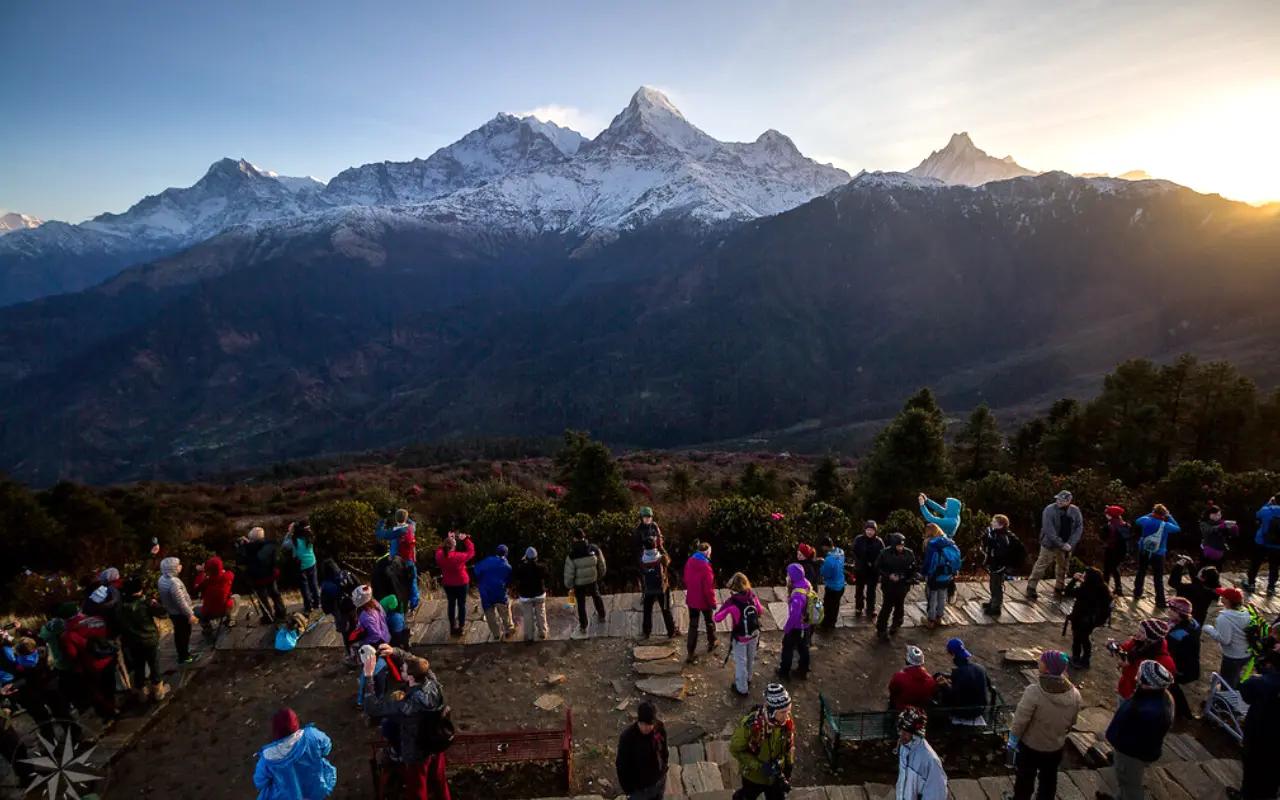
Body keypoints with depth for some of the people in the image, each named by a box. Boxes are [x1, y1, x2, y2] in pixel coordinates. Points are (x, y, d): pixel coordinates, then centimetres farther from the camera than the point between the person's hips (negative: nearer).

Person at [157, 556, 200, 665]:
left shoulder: (162, 579, -2)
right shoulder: (174, 582, -33)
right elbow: (181, 602, -29)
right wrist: (190, 614, -20)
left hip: (171, 611, 9)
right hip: (180, 613, -9)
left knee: (178, 634, 24)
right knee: (184, 634, 8)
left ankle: (182, 653, 40)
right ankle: (184, 657, 20)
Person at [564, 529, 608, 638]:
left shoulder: (572, 555, -25)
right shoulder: (594, 549, -15)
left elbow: (569, 574, -16)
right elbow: (602, 565, -3)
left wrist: (568, 585, 2)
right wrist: (599, 575, 16)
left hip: (579, 584, -3)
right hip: (592, 580, 3)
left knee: (581, 604, 15)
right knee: (596, 596, 29)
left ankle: (583, 627, 26)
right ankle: (601, 616, 48)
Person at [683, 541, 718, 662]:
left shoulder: (689, 562, -6)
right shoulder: (705, 567, -27)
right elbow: (709, 588, -23)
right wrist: (713, 603, -11)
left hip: (691, 599, 5)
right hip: (704, 601, -5)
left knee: (693, 625, 11)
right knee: (709, 622, 22)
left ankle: (691, 653, 10)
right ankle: (711, 644, 43)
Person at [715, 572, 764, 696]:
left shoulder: (731, 602, -26)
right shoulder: (753, 597, -13)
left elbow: (717, 618, -19)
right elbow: (761, 612, 3)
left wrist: (728, 611, -2)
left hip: (740, 637, -4)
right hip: (754, 634, 4)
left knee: (740, 662, 16)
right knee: (751, 658, 27)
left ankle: (742, 689, 32)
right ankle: (748, 680, 50)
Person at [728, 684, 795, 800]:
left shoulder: (787, 723, -21)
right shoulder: (750, 724, -35)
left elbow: (789, 748, -2)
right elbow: (735, 749, -22)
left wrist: (787, 773, 0)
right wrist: (760, 766, -28)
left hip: (776, 776, 3)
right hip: (754, 775, -3)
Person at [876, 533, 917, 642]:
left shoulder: (909, 554, -9)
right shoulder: (885, 553, -16)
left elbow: (913, 569, 4)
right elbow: (878, 567, -7)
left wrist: (909, 581, -5)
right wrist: (888, 576, -20)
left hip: (902, 585, 3)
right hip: (888, 584, -2)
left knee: (899, 605, 16)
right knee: (887, 606, -4)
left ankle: (896, 625, 38)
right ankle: (881, 629, 4)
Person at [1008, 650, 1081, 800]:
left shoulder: (1034, 691, -34)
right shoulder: (1074, 694, -16)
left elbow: (1020, 720, -24)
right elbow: (1072, 721, 1)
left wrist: (1013, 739, -7)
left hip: (1030, 745, -4)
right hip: (1056, 746, 4)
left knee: (1025, 778, 18)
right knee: (1049, 779, 26)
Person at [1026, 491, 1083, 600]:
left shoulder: (1075, 511, -6)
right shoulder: (1049, 510, -19)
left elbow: (1079, 528, -3)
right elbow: (1049, 530, -22)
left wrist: (1071, 544, -14)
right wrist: (1061, 544, -23)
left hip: (1067, 545, 4)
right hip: (1050, 544, -4)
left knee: (1063, 567, 19)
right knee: (1041, 566, -3)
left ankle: (1059, 588, 37)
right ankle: (1031, 589, 2)